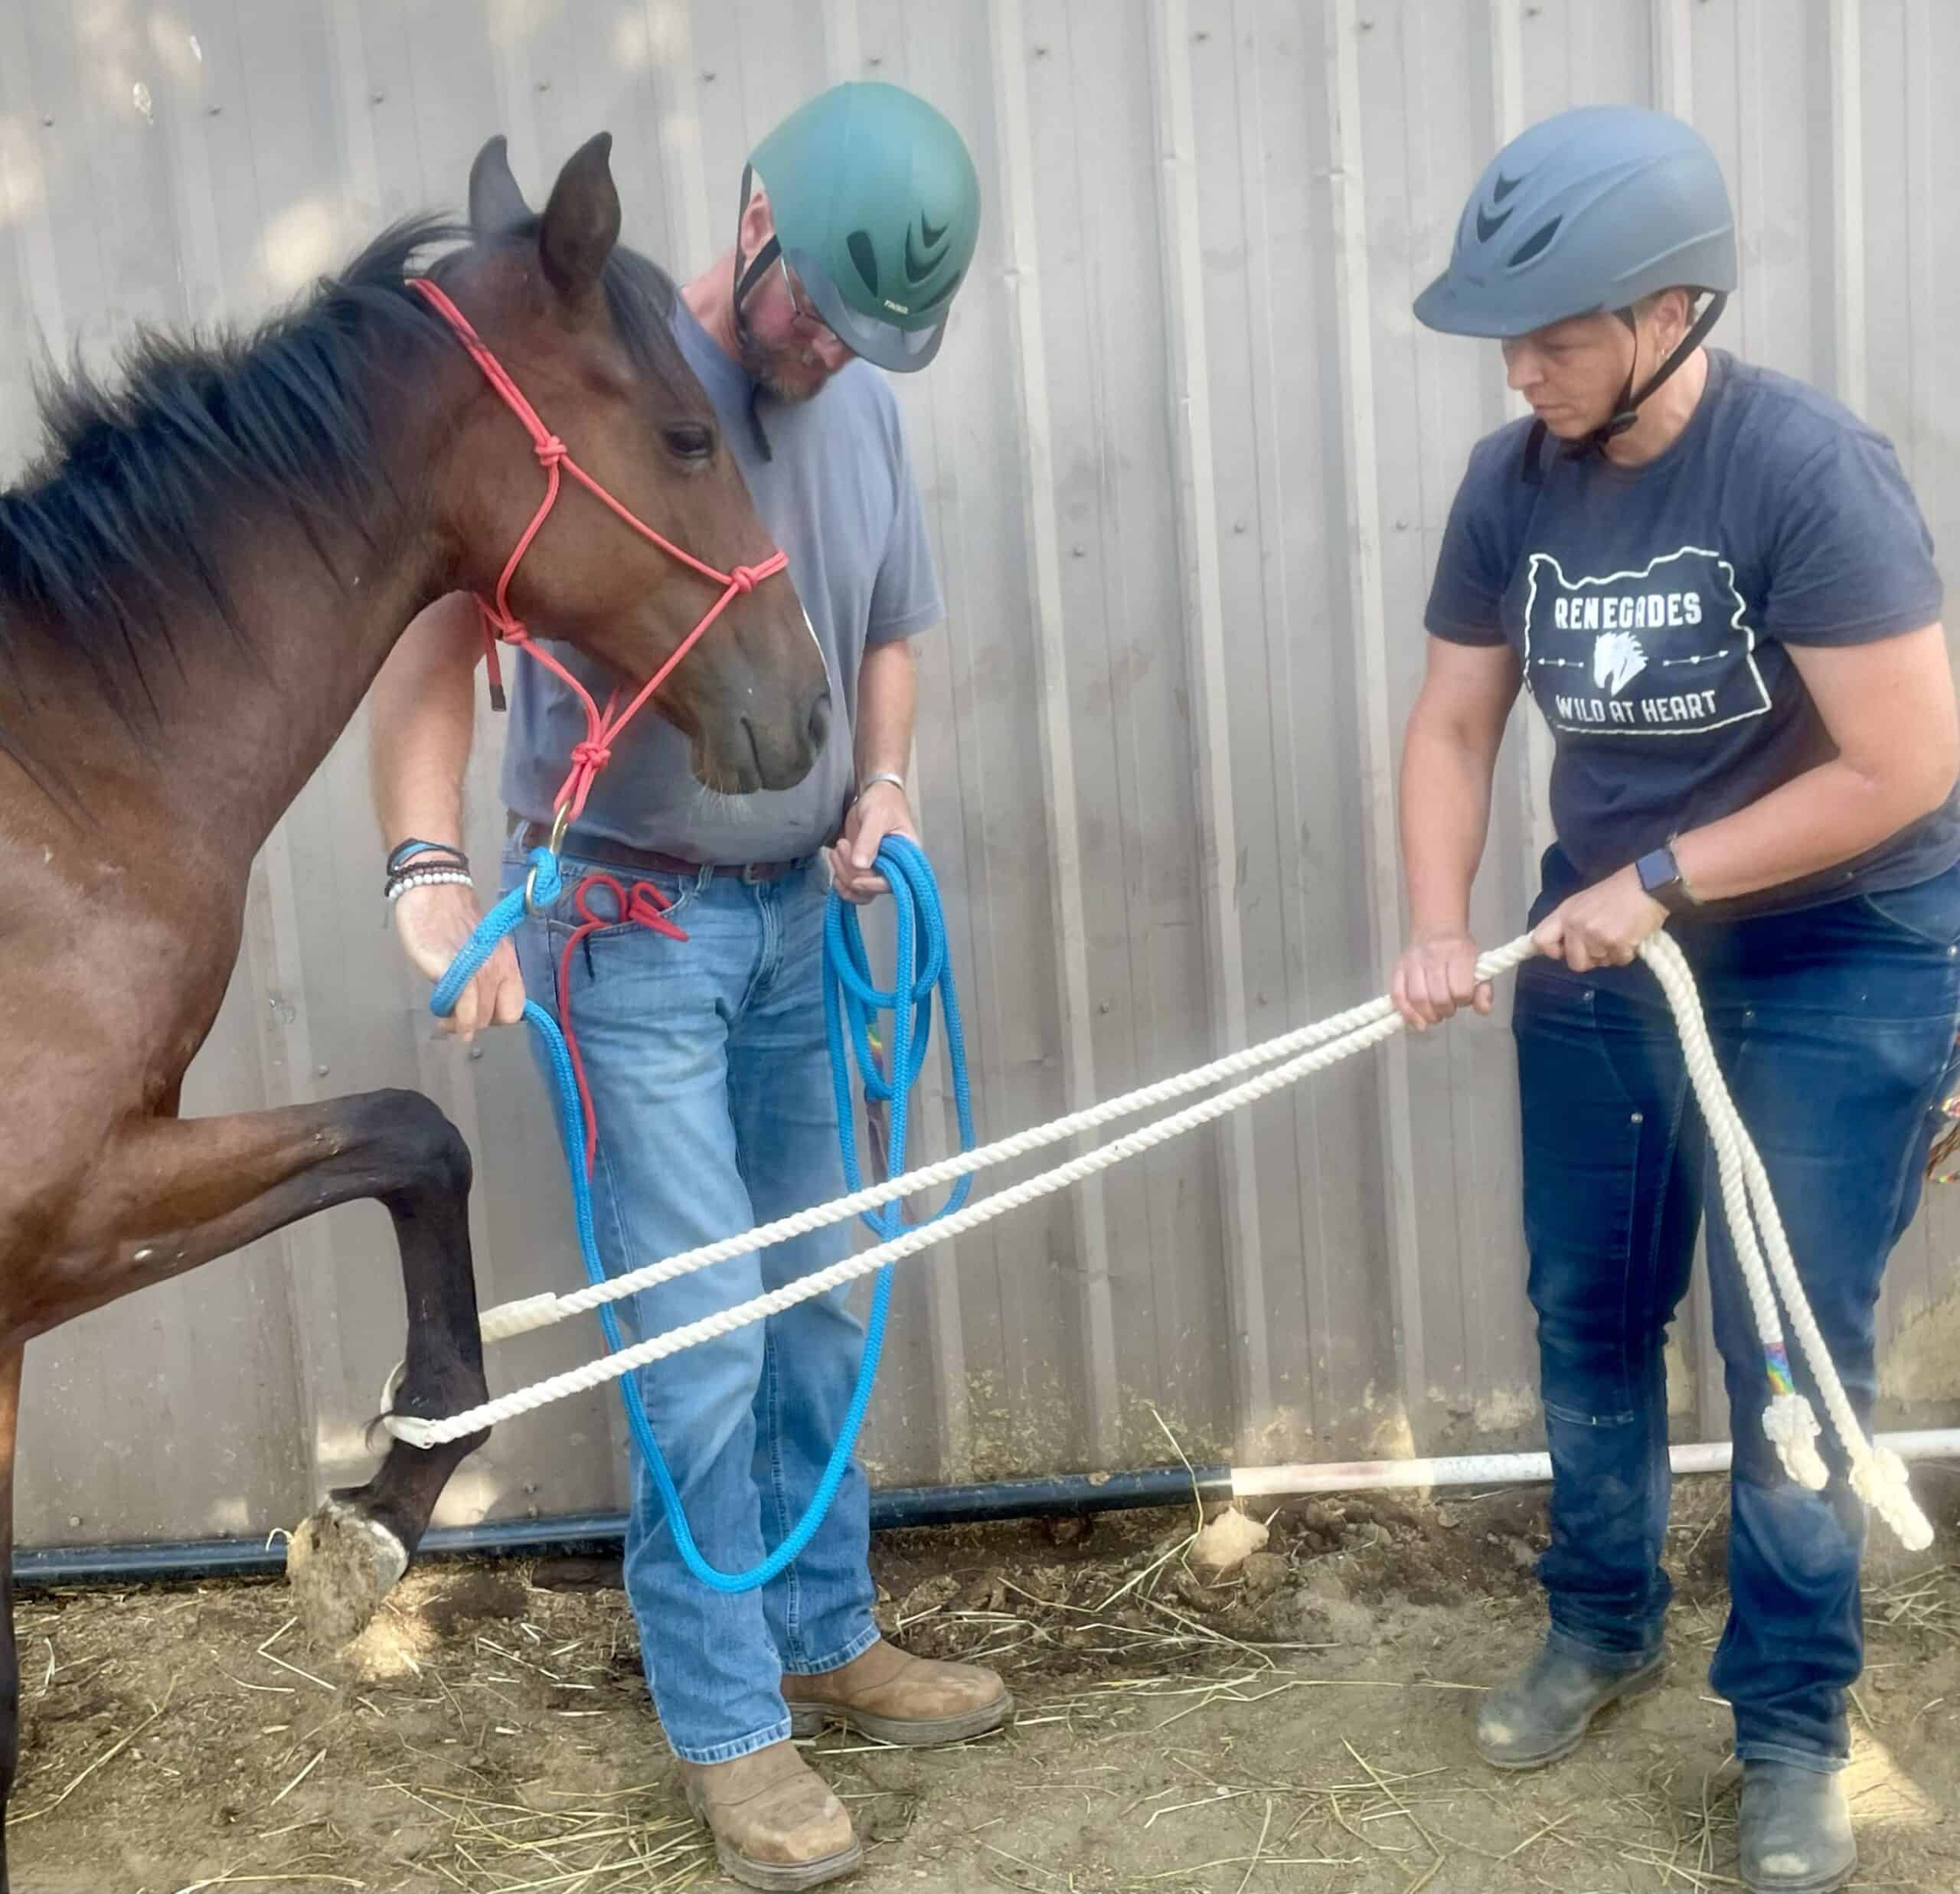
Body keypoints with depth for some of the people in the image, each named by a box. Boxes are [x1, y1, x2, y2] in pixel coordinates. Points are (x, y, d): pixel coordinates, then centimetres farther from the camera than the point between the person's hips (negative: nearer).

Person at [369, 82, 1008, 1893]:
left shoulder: (864, 408, 4)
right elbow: (436, 632, -21)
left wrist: (883, 785, -3)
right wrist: (435, 869, -34)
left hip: (794, 915, 6)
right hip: (626, 927, -6)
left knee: (820, 1307, 15)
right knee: (703, 1336, -2)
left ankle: (828, 1638, 33)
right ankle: (726, 1725, 16)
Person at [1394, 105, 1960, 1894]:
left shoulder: (1809, 466, -23)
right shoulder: (1512, 484, -6)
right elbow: (1453, 725, 0)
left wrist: (1656, 882, -20)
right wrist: (1439, 926, -16)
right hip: (1604, 942, 6)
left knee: (1789, 1355, 1)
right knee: (1588, 1313, 15)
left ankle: (1793, 1729, 20)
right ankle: (1601, 1624, 38)